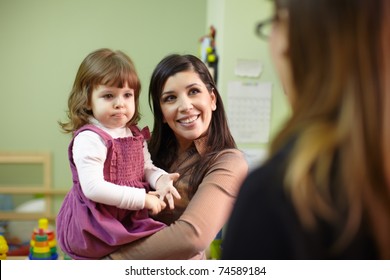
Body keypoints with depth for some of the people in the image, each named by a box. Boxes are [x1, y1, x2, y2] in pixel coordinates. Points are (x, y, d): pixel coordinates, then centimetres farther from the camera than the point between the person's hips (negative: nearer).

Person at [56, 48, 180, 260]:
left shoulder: (135, 134, 8)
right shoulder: (89, 139, -19)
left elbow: (146, 168, 15)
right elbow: (93, 188, -26)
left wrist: (160, 179, -10)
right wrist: (143, 199, -22)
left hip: (128, 221, 8)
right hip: (95, 228, -8)